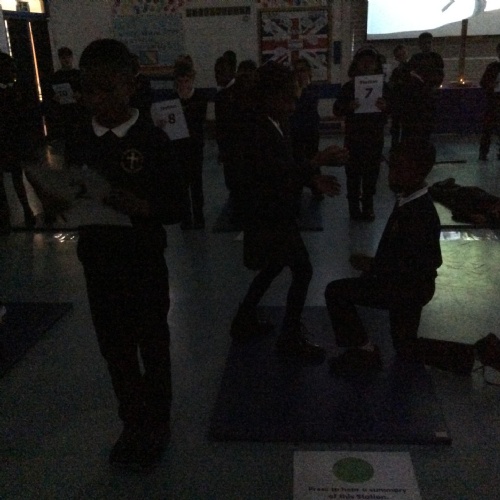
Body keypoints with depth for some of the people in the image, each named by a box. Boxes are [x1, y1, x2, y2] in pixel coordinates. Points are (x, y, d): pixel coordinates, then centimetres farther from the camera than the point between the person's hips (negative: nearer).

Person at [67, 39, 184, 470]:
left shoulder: (152, 140, -10)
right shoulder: (82, 142, 3)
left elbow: (175, 209, -12)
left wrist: (130, 202, -27)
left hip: (144, 264, -4)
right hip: (97, 263, 4)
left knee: (153, 349, 12)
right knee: (115, 349, 16)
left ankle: (157, 427, 33)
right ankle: (133, 424, 37)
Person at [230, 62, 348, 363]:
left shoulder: (279, 126, 4)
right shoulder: (256, 133, -23)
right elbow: (277, 174, -31)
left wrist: (313, 179, -4)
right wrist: (317, 162, -35)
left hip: (275, 214, 10)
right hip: (269, 217, -10)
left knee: (273, 269, 22)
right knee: (303, 271, -3)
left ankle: (244, 323, 37)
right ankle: (291, 339, 12)